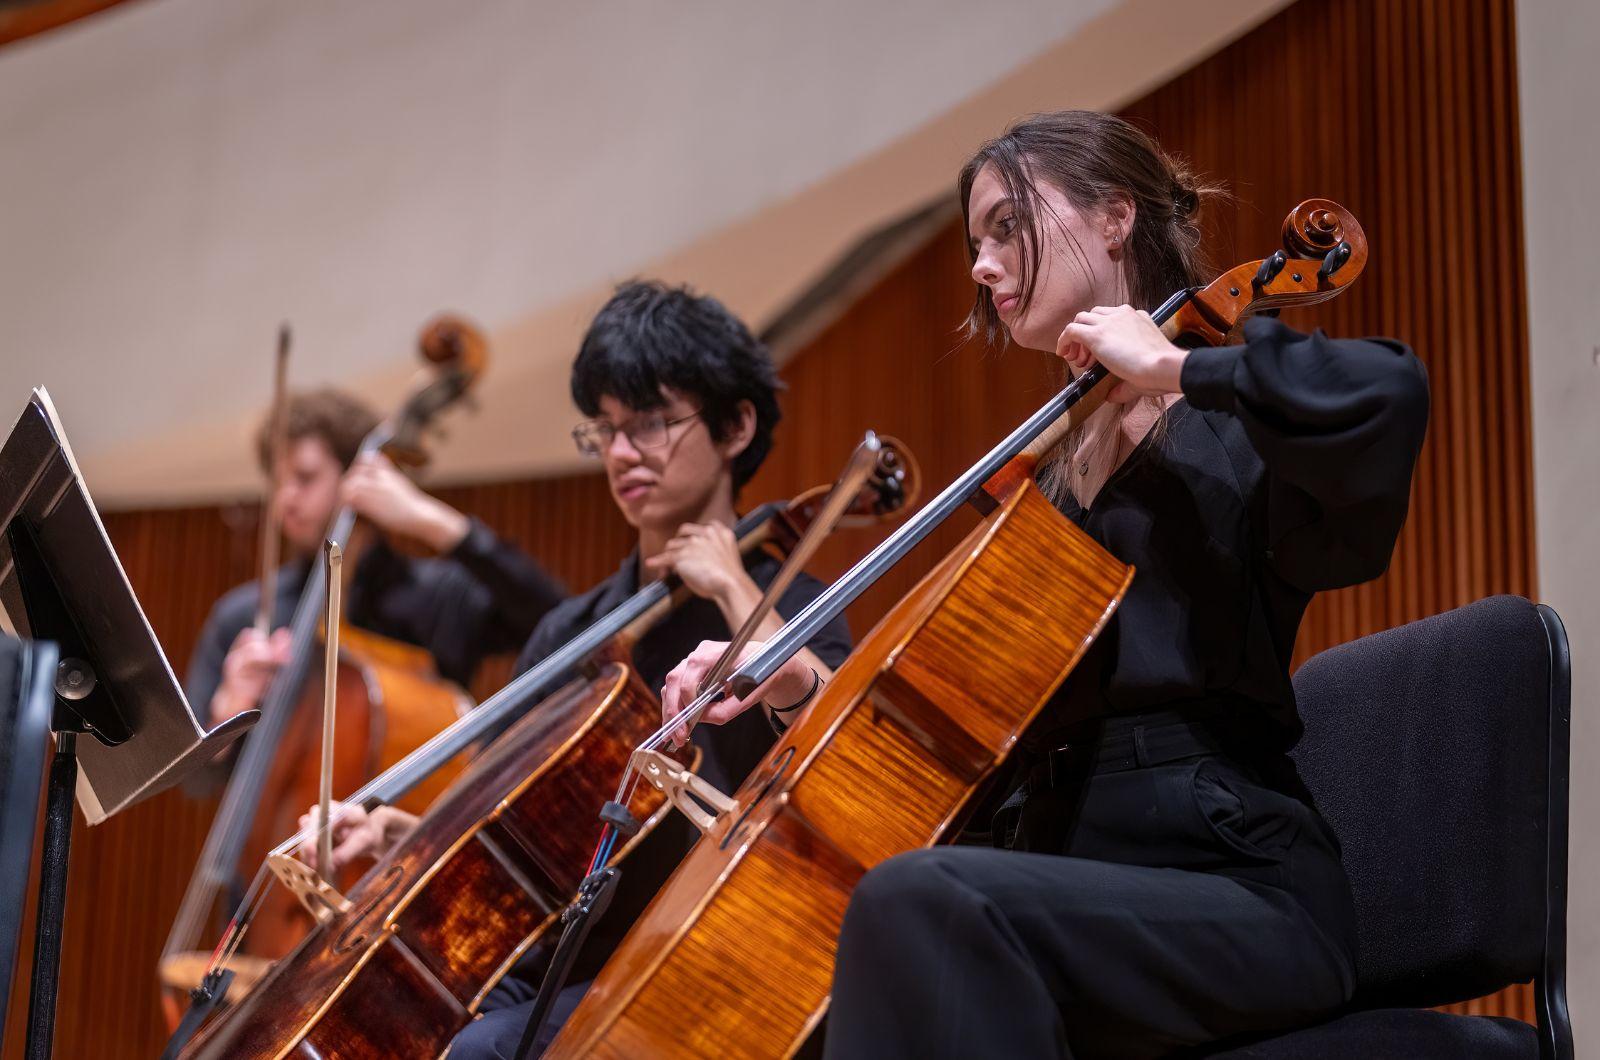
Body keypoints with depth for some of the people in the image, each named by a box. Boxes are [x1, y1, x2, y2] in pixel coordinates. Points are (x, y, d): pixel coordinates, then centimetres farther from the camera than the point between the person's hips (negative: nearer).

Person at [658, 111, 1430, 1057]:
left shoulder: (1234, 432, 0)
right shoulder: (1052, 477, 22)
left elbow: (1387, 395, -25)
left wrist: (1174, 366, -15)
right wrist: (804, 678, 9)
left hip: (1244, 891, -7)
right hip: (1072, 881, 7)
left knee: (920, 896, -33)